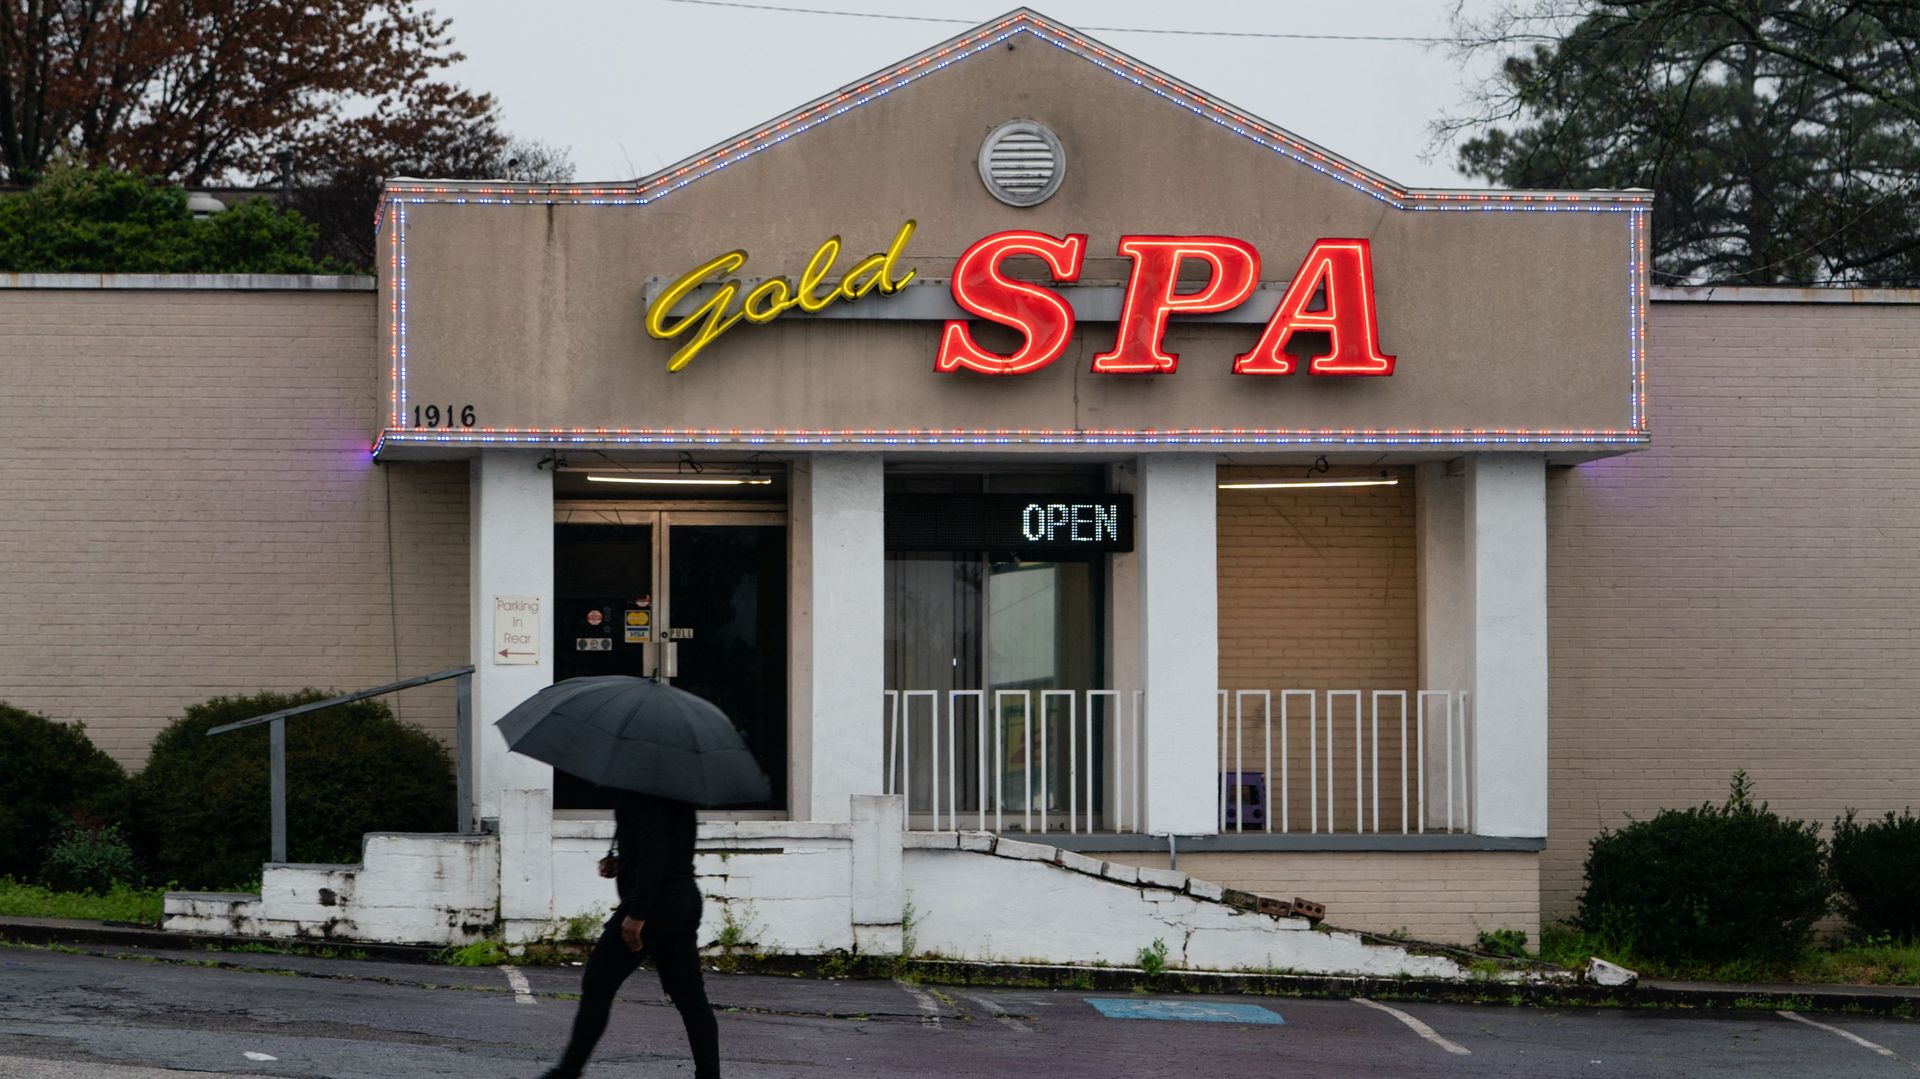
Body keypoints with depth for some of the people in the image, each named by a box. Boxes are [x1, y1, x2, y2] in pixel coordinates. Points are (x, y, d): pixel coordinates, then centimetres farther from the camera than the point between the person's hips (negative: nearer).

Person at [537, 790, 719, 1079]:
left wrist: (637, 914, -25)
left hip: (653, 903, -9)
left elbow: (654, 848, -24)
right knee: (689, 995, 6)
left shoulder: (641, 793, -17)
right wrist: (621, 863, 13)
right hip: (686, 899, 9)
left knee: (596, 987, 2)